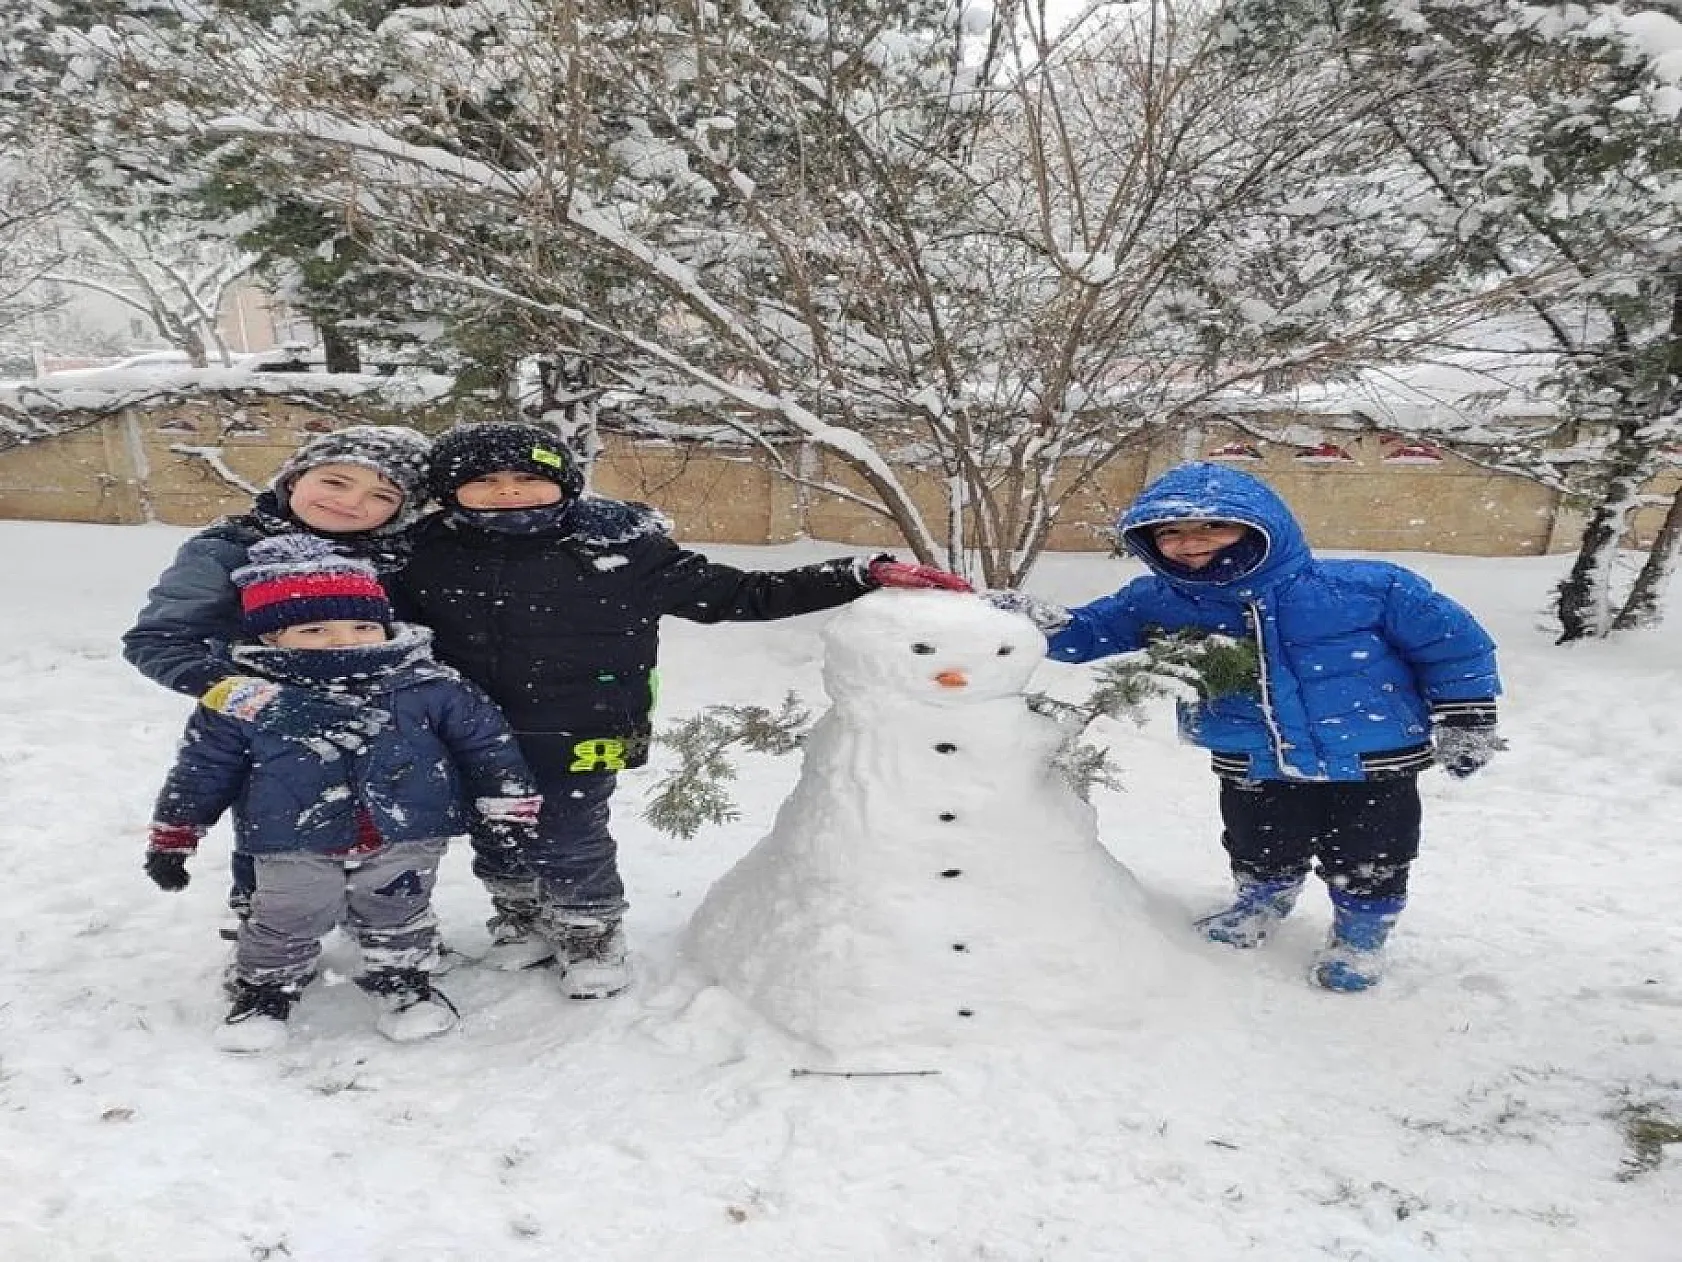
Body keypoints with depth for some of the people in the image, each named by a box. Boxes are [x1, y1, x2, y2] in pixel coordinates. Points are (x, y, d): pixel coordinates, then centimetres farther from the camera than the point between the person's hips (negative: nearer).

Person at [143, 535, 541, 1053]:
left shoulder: (431, 687, -11)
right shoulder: (241, 701, -10)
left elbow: (484, 739, -2)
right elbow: (200, 773, 2)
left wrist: (509, 800, 0)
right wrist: (172, 837, 7)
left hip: (404, 839, 0)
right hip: (294, 845, 0)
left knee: (395, 916, 14)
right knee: (285, 921, 10)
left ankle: (407, 982, 38)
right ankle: (264, 990, 37)